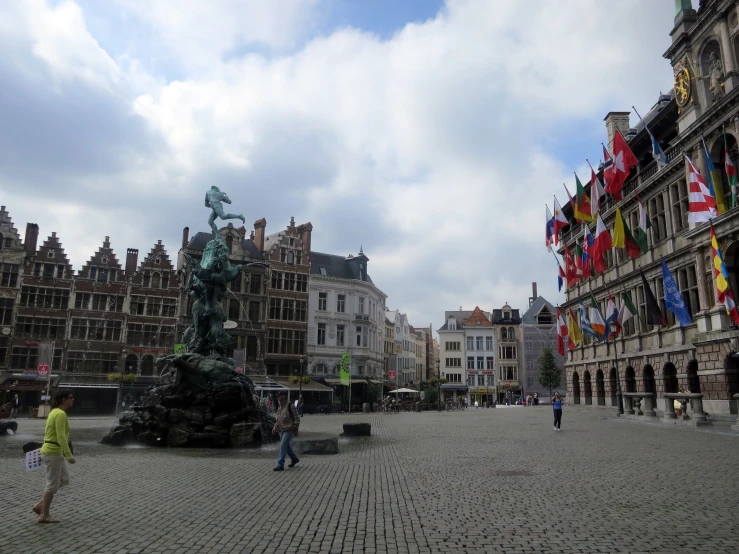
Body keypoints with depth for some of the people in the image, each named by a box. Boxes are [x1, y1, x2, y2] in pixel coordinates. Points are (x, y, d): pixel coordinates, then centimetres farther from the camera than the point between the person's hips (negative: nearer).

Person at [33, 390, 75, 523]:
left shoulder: (55, 412, 12)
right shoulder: (61, 414, -20)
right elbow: (61, 437, -25)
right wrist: (69, 455, -21)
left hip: (51, 451, 10)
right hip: (53, 453, -10)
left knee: (63, 480, 17)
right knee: (53, 484, 2)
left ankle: (40, 505, 20)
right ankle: (44, 515, 14)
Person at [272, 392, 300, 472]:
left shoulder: (290, 407, -11)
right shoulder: (279, 408, 12)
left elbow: (297, 418, -10)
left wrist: (295, 427, -15)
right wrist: (275, 427, 9)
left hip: (289, 430, -8)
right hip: (281, 430, 8)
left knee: (283, 445, -14)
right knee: (286, 446, 16)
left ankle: (280, 465, -12)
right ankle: (294, 459, 36)